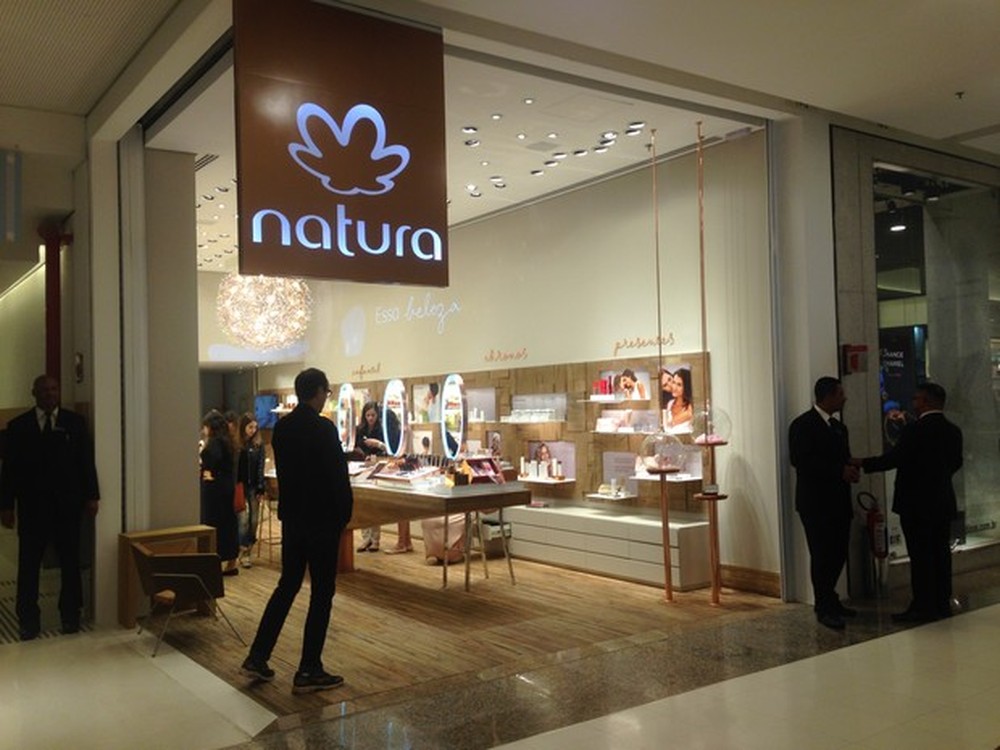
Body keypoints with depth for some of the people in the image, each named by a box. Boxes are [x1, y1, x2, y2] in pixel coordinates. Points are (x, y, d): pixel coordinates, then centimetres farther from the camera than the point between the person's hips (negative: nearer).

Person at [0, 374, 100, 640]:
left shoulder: (75, 422, 4)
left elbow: (86, 461, 3)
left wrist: (91, 496, -2)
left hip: (68, 505, 0)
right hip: (32, 506, 0)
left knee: (70, 562, 7)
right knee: (28, 565, 2)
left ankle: (70, 615, 19)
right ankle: (28, 619, 11)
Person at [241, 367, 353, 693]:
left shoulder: (281, 427, 4)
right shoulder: (324, 429, -18)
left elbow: (284, 470, 12)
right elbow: (338, 477, -16)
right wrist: (344, 516, -2)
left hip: (291, 517, 7)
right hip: (322, 520, -7)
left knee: (287, 586, 18)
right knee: (322, 593, 3)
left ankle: (257, 658, 18)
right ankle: (308, 672, 8)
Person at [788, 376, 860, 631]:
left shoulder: (838, 426, 17)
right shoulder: (803, 425, -9)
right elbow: (799, 460, -19)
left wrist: (850, 469, -2)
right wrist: (840, 471, -21)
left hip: (838, 502, 8)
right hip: (815, 502, -8)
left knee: (837, 554, 10)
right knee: (822, 555, -3)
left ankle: (829, 600, 25)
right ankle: (824, 608, 7)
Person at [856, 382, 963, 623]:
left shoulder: (915, 431, -18)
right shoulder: (953, 431, 6)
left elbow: (892, 459, -19)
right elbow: (955, 463, 16)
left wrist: (862, 463, -6)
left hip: (916, 504, -7)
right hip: (943, 503, 7)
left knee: (920, 556, -2)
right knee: (940, 553, 12)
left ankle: (922, 607, 2)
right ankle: (942, 604, 19)